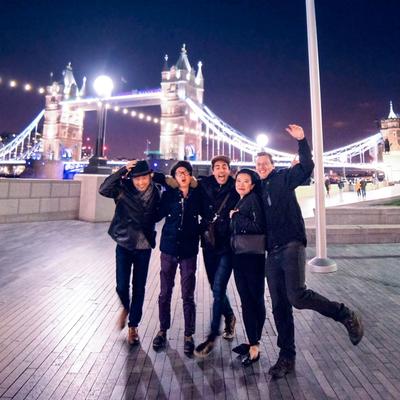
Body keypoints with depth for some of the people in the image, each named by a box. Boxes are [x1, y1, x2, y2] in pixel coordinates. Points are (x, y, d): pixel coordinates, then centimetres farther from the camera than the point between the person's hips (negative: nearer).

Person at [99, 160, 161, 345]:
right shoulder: (124, 189, -9)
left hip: (144, 247, 1)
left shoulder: (155, 192, -5)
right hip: (124, 245, -1)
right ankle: (126, 308, 37)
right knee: (122, 286, 0)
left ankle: (133, 326, 29)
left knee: (139, 288, 9)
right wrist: (122, 170, -27)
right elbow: (103, 189, -25)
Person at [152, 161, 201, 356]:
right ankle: (163, 330, 32)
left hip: (189, 251, -1)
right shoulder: (169, 194, 0)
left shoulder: (197, 195, 0)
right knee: (165, 293, 12)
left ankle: (188, 335, 22)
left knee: (188, 296, 6)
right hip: (169, 248, 1)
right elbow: (157, 215, -7)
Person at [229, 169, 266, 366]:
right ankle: (252, 341, 23)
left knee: (255, 299, 2)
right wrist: (234, 218, 5)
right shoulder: (239, 202, 18)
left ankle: (254, 345, 11)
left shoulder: (254, 198, -6)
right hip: (239, 255, 8)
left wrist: (236, 217, -11)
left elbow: (259, 226, -17)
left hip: (253, 255, -8)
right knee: (246, 299, 12)